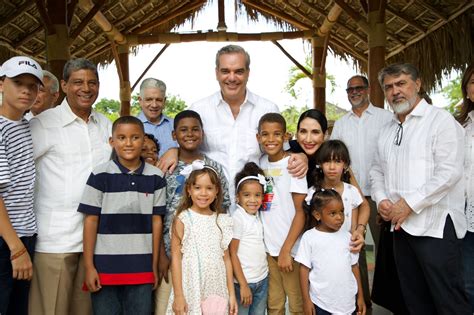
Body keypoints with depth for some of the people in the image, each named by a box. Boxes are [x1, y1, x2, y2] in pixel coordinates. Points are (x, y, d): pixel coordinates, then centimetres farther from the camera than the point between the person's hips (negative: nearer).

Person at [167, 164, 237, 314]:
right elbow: (176, 257, -7)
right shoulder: (182, 219, -6)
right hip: (191, 288, -3)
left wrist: (231, 293, 5)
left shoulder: (222, 220, 4)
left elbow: (226, 258, 6)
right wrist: (178, 295, -10)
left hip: (217, 289, 3)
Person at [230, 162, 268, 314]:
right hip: (244, 280, -6)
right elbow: (232, 253, -13)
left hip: (263, 279, 6)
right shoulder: (237, 218, -14)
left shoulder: (257, 216, 4)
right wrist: (243, 285, -14)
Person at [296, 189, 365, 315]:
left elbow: (354, 266, 8)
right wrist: (306, 300, -4)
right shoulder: (309, 237, -9)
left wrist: (360, 296, 10)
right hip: (320, 302, -2)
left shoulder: (347, 236, 1)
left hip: (348, 301, 3)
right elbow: (304, 269, -5)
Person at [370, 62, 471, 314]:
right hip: (400, 225, 7)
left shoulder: (440, 120, -6)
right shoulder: (387, 130, 16)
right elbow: (377, 171, 18)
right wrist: (381, 199, -1)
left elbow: (449, 173, -16)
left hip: (435, 226, -7)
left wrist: (409, 204, -17)